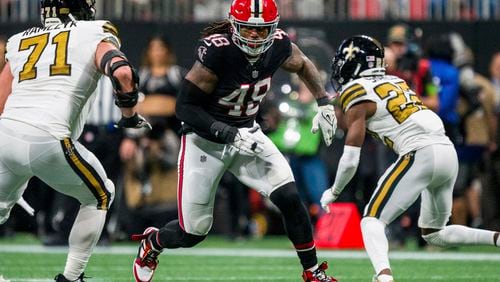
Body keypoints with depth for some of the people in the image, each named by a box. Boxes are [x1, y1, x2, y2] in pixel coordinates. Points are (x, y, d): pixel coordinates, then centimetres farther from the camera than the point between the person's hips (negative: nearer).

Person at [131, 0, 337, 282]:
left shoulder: (278, 46, -12)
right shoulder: (217, 51, -29)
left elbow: (303, 65, 14)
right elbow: (185, 107, -24)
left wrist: (324, 103, 2)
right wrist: (228, 135, -32)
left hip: (246, 132, 4)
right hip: (206, 139, -4)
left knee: (289, 198, -15)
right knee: (194, 232, 2)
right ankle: (152, 242, 37)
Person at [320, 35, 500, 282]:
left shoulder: (358, 95, 2)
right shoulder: (396, 83, 23)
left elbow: (350, 159, 1)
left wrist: (333, 192, 17)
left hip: (420, 154, -7)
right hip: (449, 152, 7)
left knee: (372, 220, -2)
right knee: (434, 234, 22)